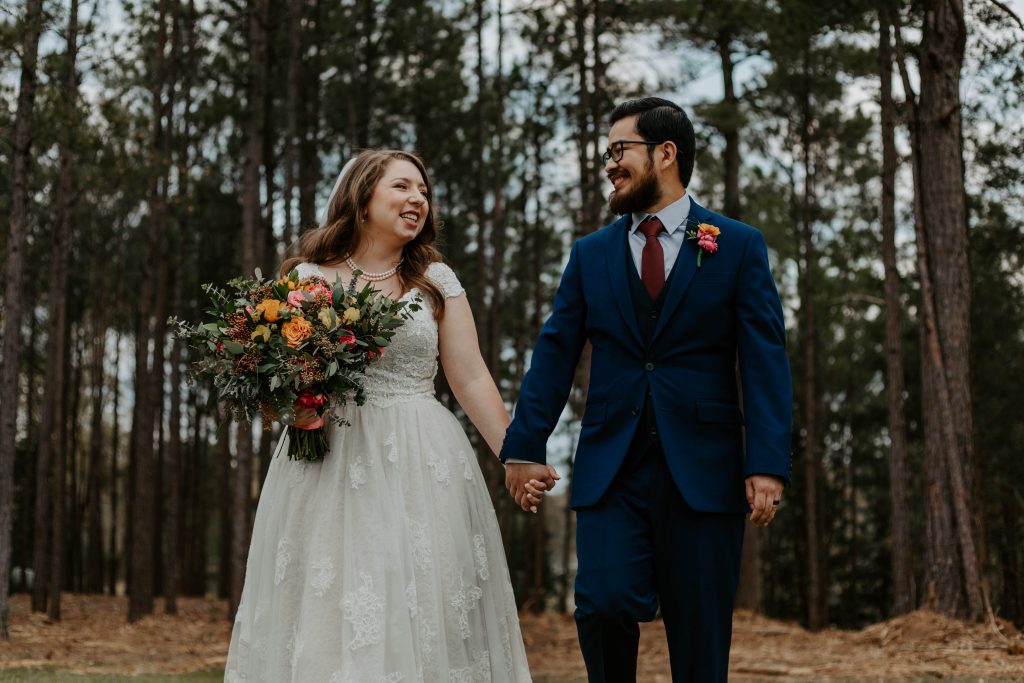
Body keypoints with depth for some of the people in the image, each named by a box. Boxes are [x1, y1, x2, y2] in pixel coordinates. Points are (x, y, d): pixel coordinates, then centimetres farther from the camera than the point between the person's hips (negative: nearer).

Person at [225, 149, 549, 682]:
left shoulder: (436, 280, 8)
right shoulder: (309, 277, 5)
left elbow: (471, 379, 6)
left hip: (421, 467, 1)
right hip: (329, 463, -1)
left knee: (421, 617, -1)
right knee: (328, 616, -1)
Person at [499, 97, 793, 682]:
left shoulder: (739, 246, 3)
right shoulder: (591, 254, 11)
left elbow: (765, 360, -3)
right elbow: (555, 355, 7)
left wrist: (768, 463, -13)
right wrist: (526, 446, -3)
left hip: (702, 469, -1)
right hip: (611, 466, 2)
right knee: (604, 604, -13)